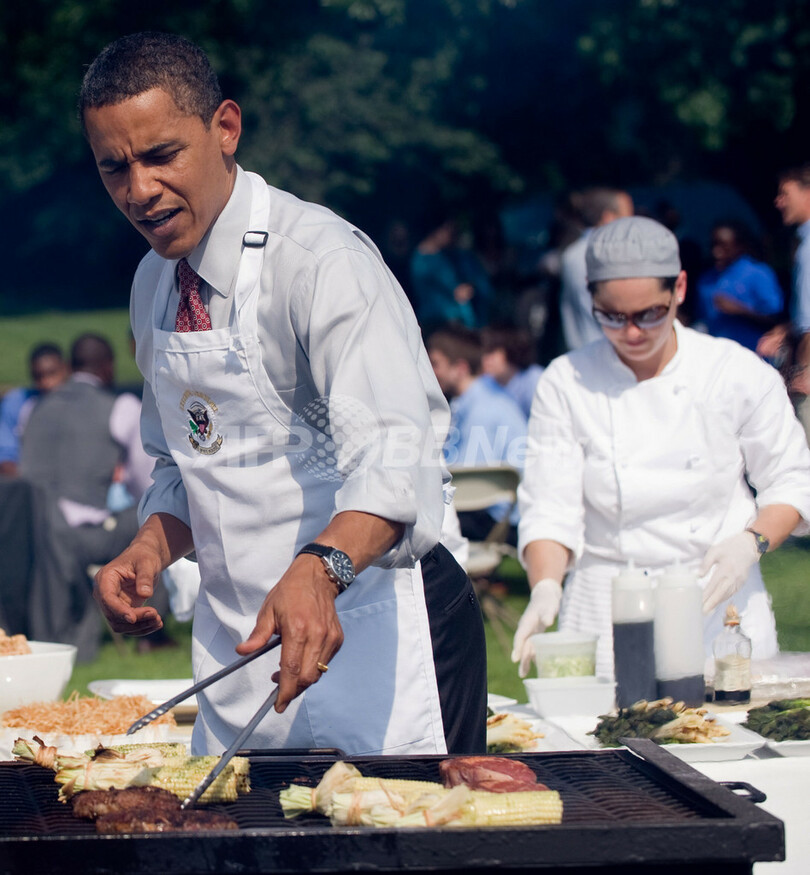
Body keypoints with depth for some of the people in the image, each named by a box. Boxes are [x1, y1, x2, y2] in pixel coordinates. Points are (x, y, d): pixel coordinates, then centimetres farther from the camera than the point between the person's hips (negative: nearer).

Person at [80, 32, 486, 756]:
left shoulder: (321, 258, -16)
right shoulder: (154, 285, 9)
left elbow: (392, 454, -30)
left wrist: (319, 569, -47)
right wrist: (148, 553, 1)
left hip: (369, 634, -7)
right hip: (236, 642, 7)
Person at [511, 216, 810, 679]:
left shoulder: (740, 374, -1)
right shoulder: (566, 384, -2)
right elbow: (550, 508, -3)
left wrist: (751, 544, -12)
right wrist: (545, 589, -21)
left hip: (719, 605, 0)